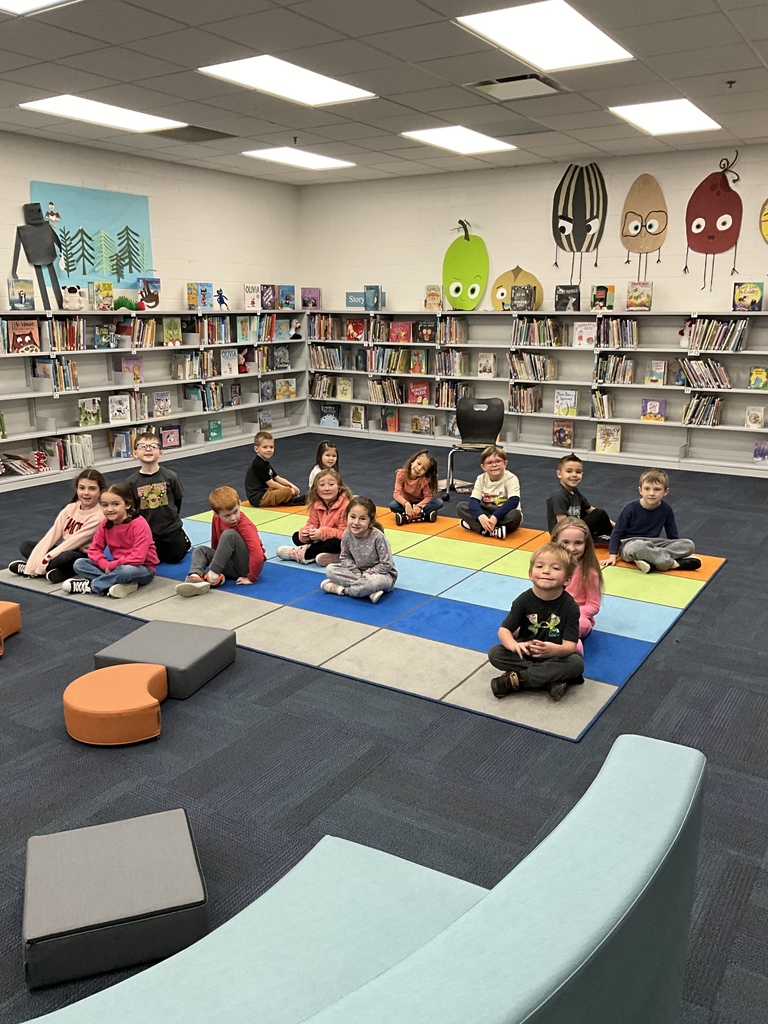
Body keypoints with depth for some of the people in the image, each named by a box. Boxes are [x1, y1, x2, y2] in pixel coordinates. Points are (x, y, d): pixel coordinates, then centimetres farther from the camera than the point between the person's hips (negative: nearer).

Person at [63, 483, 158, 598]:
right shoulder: (105, 523, -2)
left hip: (143, 568, -7)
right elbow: (94, 549, 0)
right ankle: (119, 585, -24)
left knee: (126, 570, -41)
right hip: (117, 566, 7)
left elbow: (138, 558, -27)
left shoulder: (139, 524, -21)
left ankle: (90, 585, -18)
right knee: (79, 564, -7)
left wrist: (111, 566, -22)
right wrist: (106, 566, -19)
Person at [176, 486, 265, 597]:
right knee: (200, 550, -3)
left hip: (247, 566, -7)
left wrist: (251, 578, -26)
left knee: (229, 534, -27)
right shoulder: (216, 519, -4)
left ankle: (212, 575, -25)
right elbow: (215, 542, 12)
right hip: (232, 566, 7)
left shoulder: (246, 527, -23)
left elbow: (258, 555, -31)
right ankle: (195, 576, -33)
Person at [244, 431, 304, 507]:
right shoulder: (258, 465, -17)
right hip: (258, 499, -11)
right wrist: (288, 489, -10)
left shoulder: (265, 463, 15)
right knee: (288, 492, -24)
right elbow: (271, 484, -17)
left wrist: (291, 485, 2)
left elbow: (277, 478, 17)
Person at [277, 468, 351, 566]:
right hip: (320, 539, 7)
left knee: (335, 544, -39)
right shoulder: (316, 505, -1)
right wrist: (304, 532, -24)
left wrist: (323, 533, -35)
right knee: (296, 536, 0)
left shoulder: (346, 505, -22)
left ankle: (302, 553, -20)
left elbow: (345, 533, -26)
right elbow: (311, 525, 0)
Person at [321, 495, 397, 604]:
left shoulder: (377, 536, -25)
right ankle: (370, 591, -23)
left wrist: (365, 575, -19)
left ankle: (343, 589, -14)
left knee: (374, 582, -41)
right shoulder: (347, 534, -12)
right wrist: (356, 572, -14)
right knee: (330, 570, -12)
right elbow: (345, 557, 3)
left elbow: (386, 565, -20)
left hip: (382, 574, -6)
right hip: (358, 572, 6)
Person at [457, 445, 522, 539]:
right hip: (486, 513, 4)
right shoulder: (481, 479, -4)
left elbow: (513, 501, -27)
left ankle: (474, 525, -27)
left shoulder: (511, 478, -15)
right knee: (461, 506, -15)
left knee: (515, 515, -37)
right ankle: (492, 531, -33)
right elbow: (473, 500, -15)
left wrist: (495, 517, -38)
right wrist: (481, 516, -36)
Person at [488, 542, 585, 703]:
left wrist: (556, 650, -46)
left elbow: (570, 646, -21)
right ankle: (551, 679, -23)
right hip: (526, 652, 1)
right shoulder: (524, 600, -13)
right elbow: (504, 630, -14)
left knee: (577, 663, -30)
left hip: (554, 656, -1)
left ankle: (516, 679, -25)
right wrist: (515, 646, -38)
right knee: (495, 653, -22)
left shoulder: (570, 606, -17)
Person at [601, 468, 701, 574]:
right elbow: (617, 532, -4)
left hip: (653, 545, 4)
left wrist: (677, 551, 2)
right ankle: (673, 563, -27)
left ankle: (650, 559, -30)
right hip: (629, 544, -4)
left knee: (688, 544, -16)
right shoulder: (631, 508, -11)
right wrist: (612, 555, -10)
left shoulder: (666, 509, -2)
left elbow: (673, 535, 10)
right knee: (638, 547, -42)